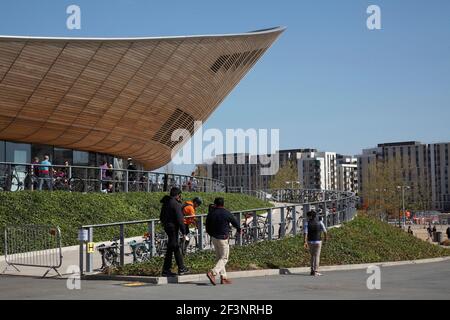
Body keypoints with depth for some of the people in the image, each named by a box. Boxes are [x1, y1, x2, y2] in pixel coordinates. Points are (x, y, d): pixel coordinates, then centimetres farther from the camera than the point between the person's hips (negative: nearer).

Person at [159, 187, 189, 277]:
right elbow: (179, 219, -19)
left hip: (167, 227, 9)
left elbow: (161, 217, 20)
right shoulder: (176, 204, -16)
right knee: (170, 249, -3)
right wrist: (184, 232, -15)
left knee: (176, 248, 14)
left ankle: (181, 268, 20)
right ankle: (166, 270, 2)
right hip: (173, 228, -9)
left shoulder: (165, 203, 12)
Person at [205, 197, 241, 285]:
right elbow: (235, 222, 2)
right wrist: (239, 229, 23)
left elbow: (207, 227, 7)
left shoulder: (211, 213, 1)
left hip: (214, 238, 6)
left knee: (219, 258, 13)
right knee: (224, 258, -1)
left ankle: (223, 278, 14)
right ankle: (212, 273, -19)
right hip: (223, 238, -6)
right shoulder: (227, 213, -11)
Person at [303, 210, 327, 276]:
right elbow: (324, 231, 1)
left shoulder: (307, 223, -2)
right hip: (318, 241, -1)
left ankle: (312, 270, 14)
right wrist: (325, 237, 19)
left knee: (312, 256, 17)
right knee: (317, 256, 1)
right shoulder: (320, 222, -1)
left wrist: (305, 241, -17)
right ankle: (315, 271, -6)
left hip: (310, 242, 2)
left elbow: (305, 232, -12)